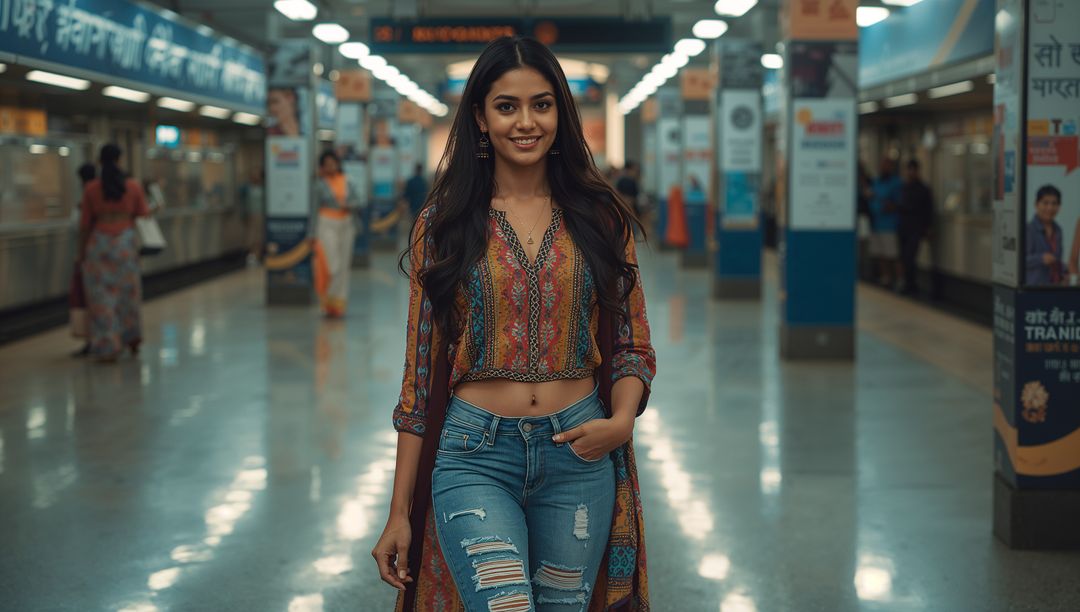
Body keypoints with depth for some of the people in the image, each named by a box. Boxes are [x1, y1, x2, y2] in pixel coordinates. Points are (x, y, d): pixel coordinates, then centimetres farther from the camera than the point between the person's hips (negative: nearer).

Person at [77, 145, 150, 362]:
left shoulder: (91, 189, -5)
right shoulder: (133, 186, -2)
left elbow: (85, 224, -2)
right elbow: (143, 214, 6)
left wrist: (81, 252, 6)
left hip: (99, 243, -1)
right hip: (126, 242, 1)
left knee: (102, 294, 3)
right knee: (128, 291, 18)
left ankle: (108, 347, 1)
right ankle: (132, 337, 24)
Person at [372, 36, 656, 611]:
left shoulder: (600, 217, 6)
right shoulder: (443, 223, 3)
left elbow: (633, 347, 11)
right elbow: (419, 374, 4)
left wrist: (620, 421, -11)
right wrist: (399, 513, 2)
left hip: (579, 456, 2)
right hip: (474, 456, -2)